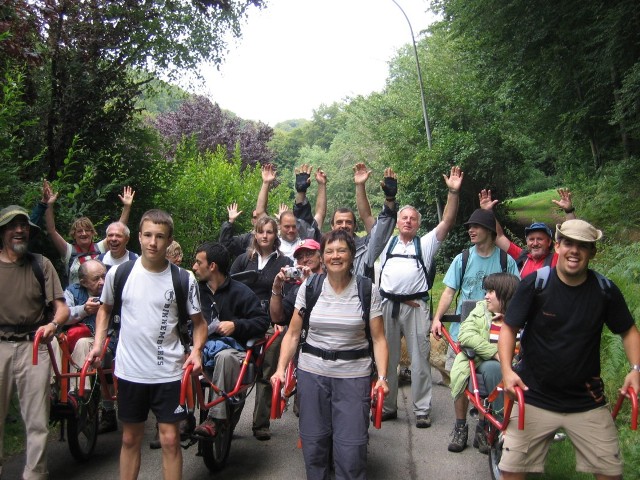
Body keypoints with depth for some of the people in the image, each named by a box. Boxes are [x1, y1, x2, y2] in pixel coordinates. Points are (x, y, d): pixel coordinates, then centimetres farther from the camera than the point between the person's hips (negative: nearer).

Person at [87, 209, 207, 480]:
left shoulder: (184, 279, -7)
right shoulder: (119, 273, -3)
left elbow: (198, 322, 2)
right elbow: (105, 308, 14)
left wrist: (196, 349, -14)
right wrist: (98, 344, 2)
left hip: (169, 372, -1)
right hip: (129, 371, 2)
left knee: (170, 439, 3)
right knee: (130, 439, 15)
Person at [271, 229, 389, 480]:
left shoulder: (368, 290, -3)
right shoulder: (309, 287, 1)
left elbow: (378, 339, -2)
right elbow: (292, 334, 5)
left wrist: (382, 376, -12)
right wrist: (281, 368, -5)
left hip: (354, 374, -2)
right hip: (312, 372, 2)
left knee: (351, 448, -3)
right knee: (313, 442, 10)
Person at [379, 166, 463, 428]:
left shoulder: (426, 244, 7)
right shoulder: (387, 242, 18)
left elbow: (447, 222, -3)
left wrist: (453, 192, -11)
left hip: (415, 306, -2)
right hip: (387, 305, 3)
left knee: (419, 359, 2)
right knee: (386, 358, 10)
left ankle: (422, 410, 12)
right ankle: (387, 405, 23)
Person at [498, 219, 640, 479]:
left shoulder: (605, 289, -4)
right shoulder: (534, 284, -11)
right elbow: (509, 328, -7)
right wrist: (507, 369, -21)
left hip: (587, 400, 2)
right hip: (534, 397, -2)